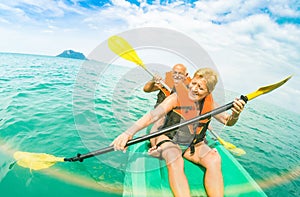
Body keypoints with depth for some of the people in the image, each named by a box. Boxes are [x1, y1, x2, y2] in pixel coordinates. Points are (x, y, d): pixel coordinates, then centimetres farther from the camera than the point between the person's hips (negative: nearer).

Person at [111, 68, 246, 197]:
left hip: (194, 145, 4)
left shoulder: (208, 103, 0)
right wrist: (129, 132, -40)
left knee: (214, 160, -24)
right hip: (169, 141, -3)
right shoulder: (177, 98, -16)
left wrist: (235, 115, -20)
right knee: (175, 162, -34)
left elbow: (227, 121, 6)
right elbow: (153, 115, -27)